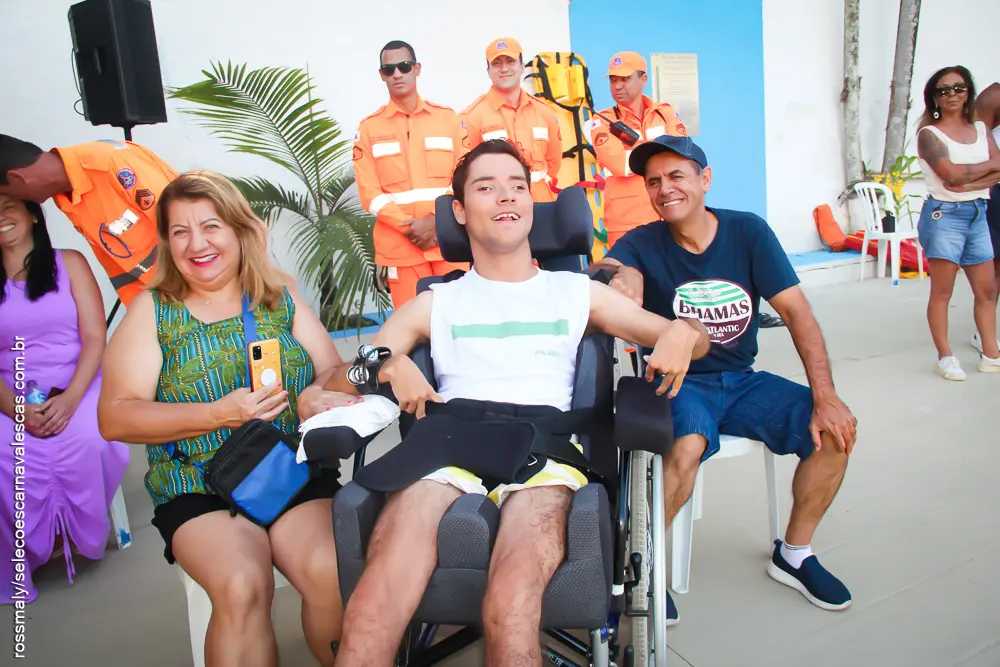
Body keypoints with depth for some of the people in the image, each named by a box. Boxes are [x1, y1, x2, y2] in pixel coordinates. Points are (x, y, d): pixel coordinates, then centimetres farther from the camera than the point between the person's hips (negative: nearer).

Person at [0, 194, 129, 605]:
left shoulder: (69, 263, 6)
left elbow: (95, 339, -3)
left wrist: (69, 399, -16)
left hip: (77, 388, -1)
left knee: (86, 440, -32)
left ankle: (79, 531, -4)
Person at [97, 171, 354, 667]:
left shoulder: (281, 299, 10)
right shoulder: (152, 310, 6)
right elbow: (114, 418, -2)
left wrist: (318, 397, -17)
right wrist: (219, 414, -15)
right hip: (198, 489, -1)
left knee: (330, 572, -24)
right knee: (241, 585, -29)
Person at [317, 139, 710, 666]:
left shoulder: (578, 292, 25)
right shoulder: (435, 304, 24)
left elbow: (691, 338, 24)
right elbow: (334, 382, 18)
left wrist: (682, 333, -1)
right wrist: (384, 364, -5)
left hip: (544, 450, 0)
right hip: (448, 447, 1)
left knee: (510, 612, -33)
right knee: (369, 620, -28)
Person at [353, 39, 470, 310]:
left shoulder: (448, 118, 8)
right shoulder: (368, 127, 6)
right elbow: (370, 192, 0)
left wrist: (435, 219, -11)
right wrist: (409, 226, -11)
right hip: (400, 246, -1)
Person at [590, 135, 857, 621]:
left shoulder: (748, 232, -2)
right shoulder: (640, 244, -6)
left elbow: (796, 311, -7)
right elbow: (615, 274, -28)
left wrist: (825, 397, -15)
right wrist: (620, 280, -54)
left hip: (741, 381, 4)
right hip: (678, 384, -3)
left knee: (837, 429, -13)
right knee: (687, 447, -34)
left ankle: (793, 554, 10)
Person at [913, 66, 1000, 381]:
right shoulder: (929, 134, -2)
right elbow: (951, 173, -16)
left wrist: (968, 183, -16)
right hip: (944, 214, -6)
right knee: (942, 292, -3)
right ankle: (946, 358, 5)